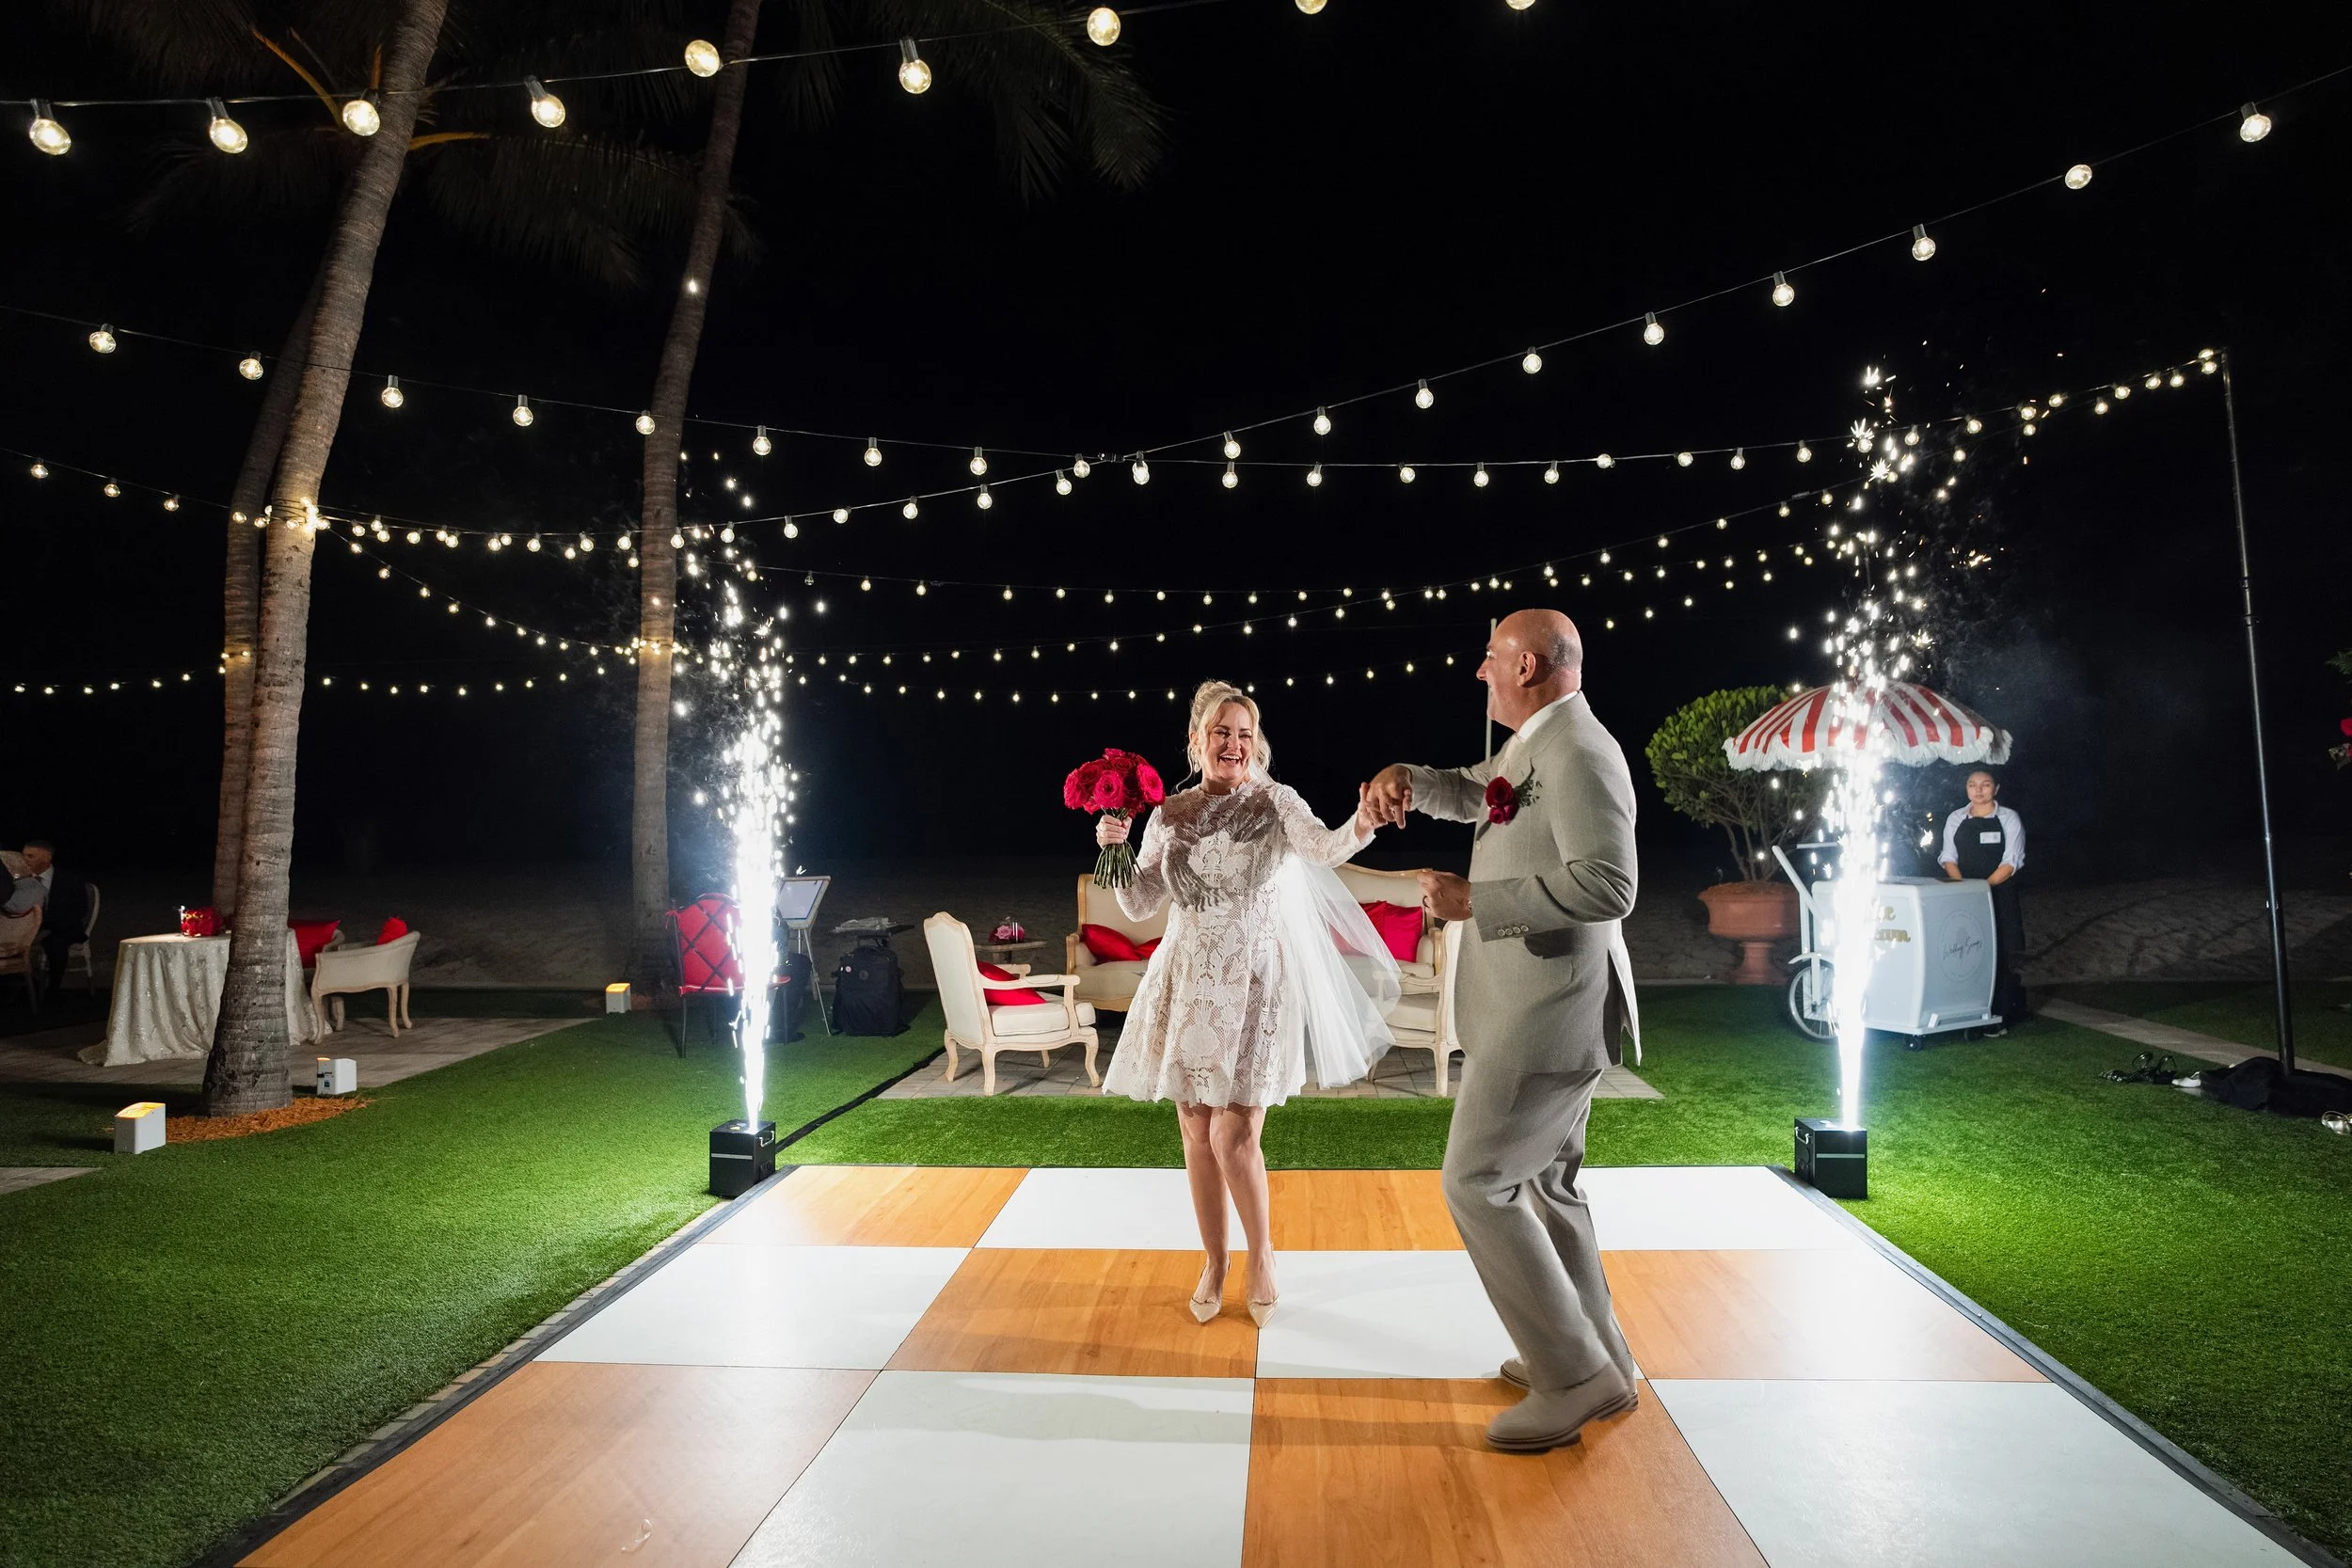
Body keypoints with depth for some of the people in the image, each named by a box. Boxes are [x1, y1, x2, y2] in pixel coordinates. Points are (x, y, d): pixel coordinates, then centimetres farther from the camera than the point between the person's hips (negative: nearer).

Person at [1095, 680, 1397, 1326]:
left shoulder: (1276, 802, -2)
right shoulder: (1169, 815, 6)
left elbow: (1322, 849, -22)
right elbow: (1140, 906, 8)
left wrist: (1361, 824, -43)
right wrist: (1115, 850, -8)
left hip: (1253, 984, -3)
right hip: (1187, 985, 3)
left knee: (1234, 1138, -6)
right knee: (1197, 1135, 9)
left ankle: (1262, 1255, 20)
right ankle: (1214, 1260, 29)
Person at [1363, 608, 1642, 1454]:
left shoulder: (1578, 752, -19)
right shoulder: (1533, 748, 13)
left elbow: (1609, 884, -28)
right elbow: (1468, 792, 28)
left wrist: (1473, 899, -24)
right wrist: (1403, 778, 5)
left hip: (1549, 1010, -11)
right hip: (1537, 1006, 11)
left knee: (1477, 1181, -5)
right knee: (1542, 1182, 19)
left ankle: (1574, 1379, 4)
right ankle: (1597, 1360, 32)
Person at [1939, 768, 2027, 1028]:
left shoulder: (2009, 819, 2)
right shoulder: (1955, 819, 11)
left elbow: (2011, 862, -5)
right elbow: (1948, 858, 7)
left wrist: (1984, 885, -17)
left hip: (1999, 895, -2)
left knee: (1999, 955, -5)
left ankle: (1999, 1018, -2)